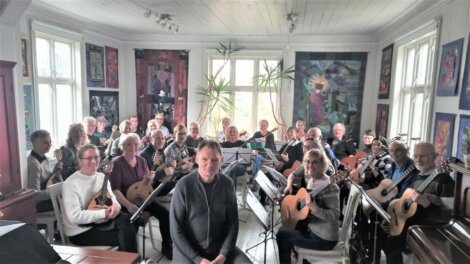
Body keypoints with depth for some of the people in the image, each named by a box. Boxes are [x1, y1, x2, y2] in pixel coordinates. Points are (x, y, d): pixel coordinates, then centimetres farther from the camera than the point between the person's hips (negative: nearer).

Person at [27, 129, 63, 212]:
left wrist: (56, 171, -4)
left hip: (49, 197, 8)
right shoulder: (33, 164, -21)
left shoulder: (46, 159, 5)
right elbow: (35, 194, -23)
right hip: (39, 204, -8)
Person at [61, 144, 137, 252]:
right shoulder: (71, 183, -18)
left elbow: (112, 199, 9)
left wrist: (116, 206, -16)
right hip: (80, 231, -6)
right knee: (122, 238, -22)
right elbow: (74, 216, -24)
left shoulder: (102, 177, 4)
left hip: (101, 222, 6)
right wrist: (103, 213, -27)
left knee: (125, 218, -22)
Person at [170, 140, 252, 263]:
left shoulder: (227, 184, -4)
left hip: (221, 247, 2)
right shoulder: (183, 185, -13)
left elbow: (232, 223, 2)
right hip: (188, 250, -2)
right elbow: (176, 229, -10)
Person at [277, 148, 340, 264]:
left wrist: (314, 208, -39)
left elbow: (335, 215, -27)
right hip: (312, 227, 9)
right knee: (285, 228, 22)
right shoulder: (312, 180, 3)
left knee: (281, 234, -2)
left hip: (324, 238, -9)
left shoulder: (329, 186, -24)